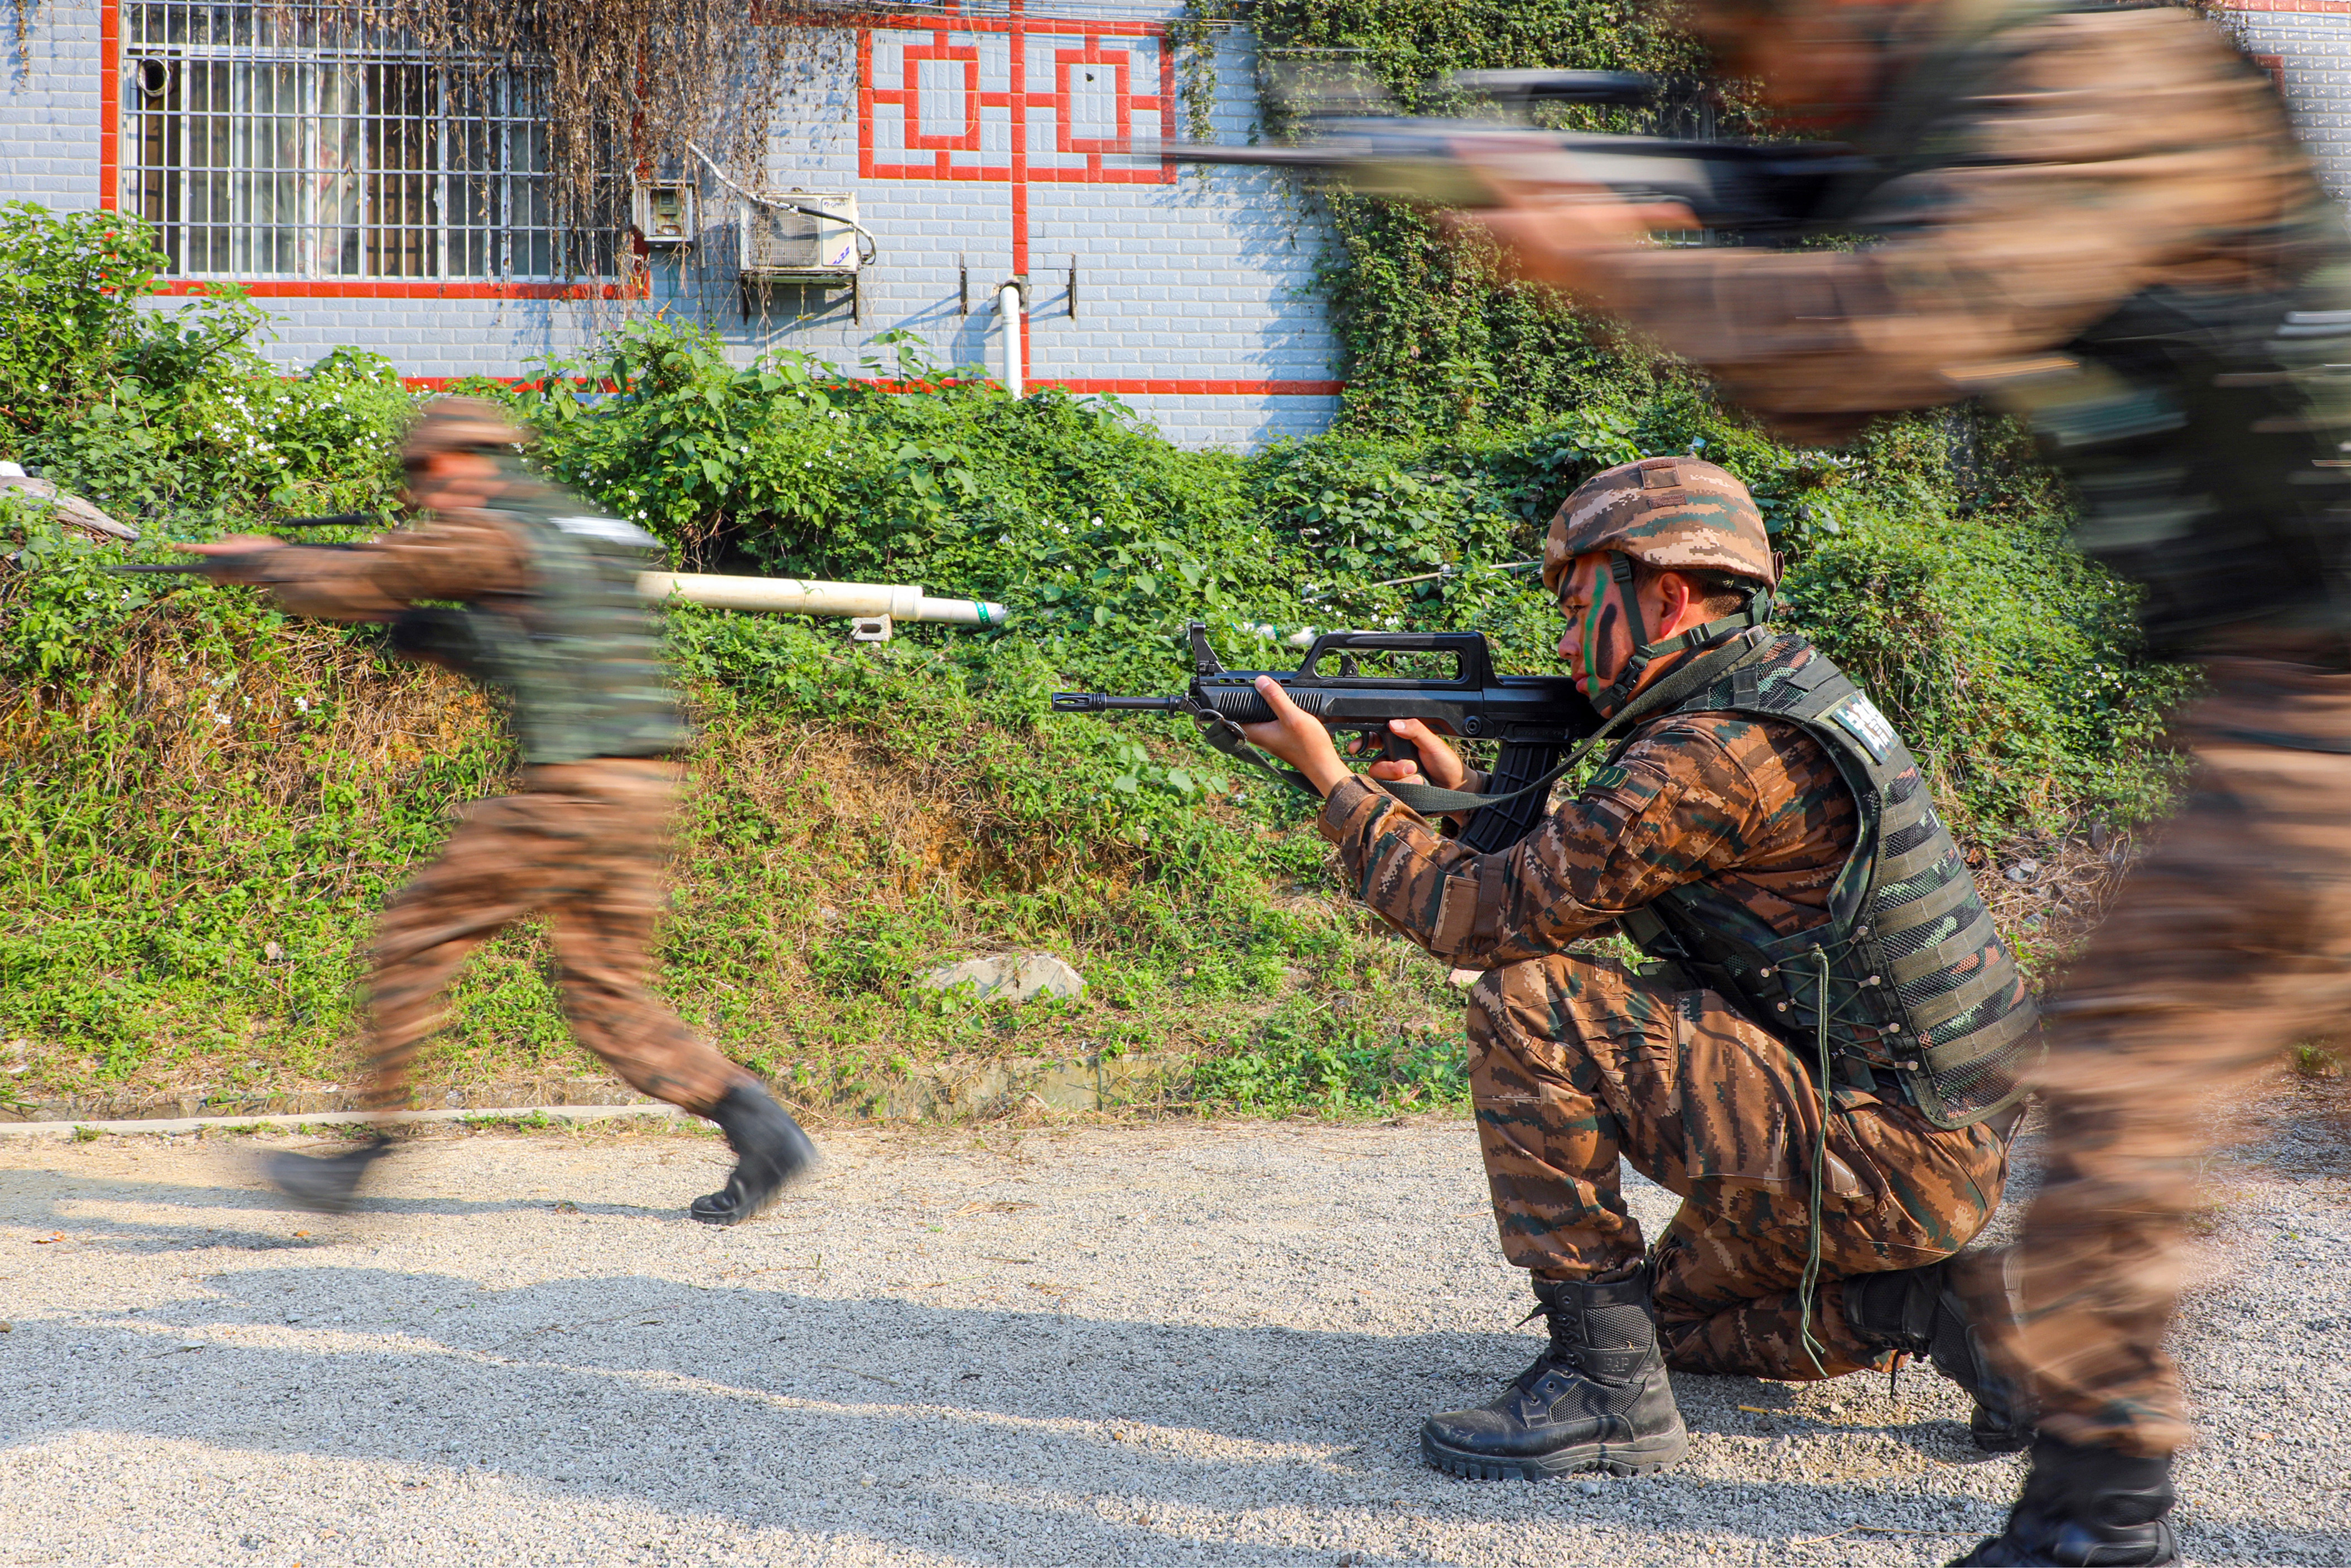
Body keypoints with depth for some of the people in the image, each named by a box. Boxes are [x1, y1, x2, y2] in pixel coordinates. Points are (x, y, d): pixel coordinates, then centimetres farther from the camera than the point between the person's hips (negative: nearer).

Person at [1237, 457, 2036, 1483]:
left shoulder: (1713, 754, -21)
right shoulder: (1775, 691, 10)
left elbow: (1489, 917, -17)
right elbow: (1575, 882, 19)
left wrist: (1335, 782, -6)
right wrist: (1460, 791, 9)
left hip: (1886, 1159, -10)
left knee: (1530, 1006, -17)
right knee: (1679, 1310, 30)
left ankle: (1604, 1382, -10)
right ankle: (1935, 1302, 11)